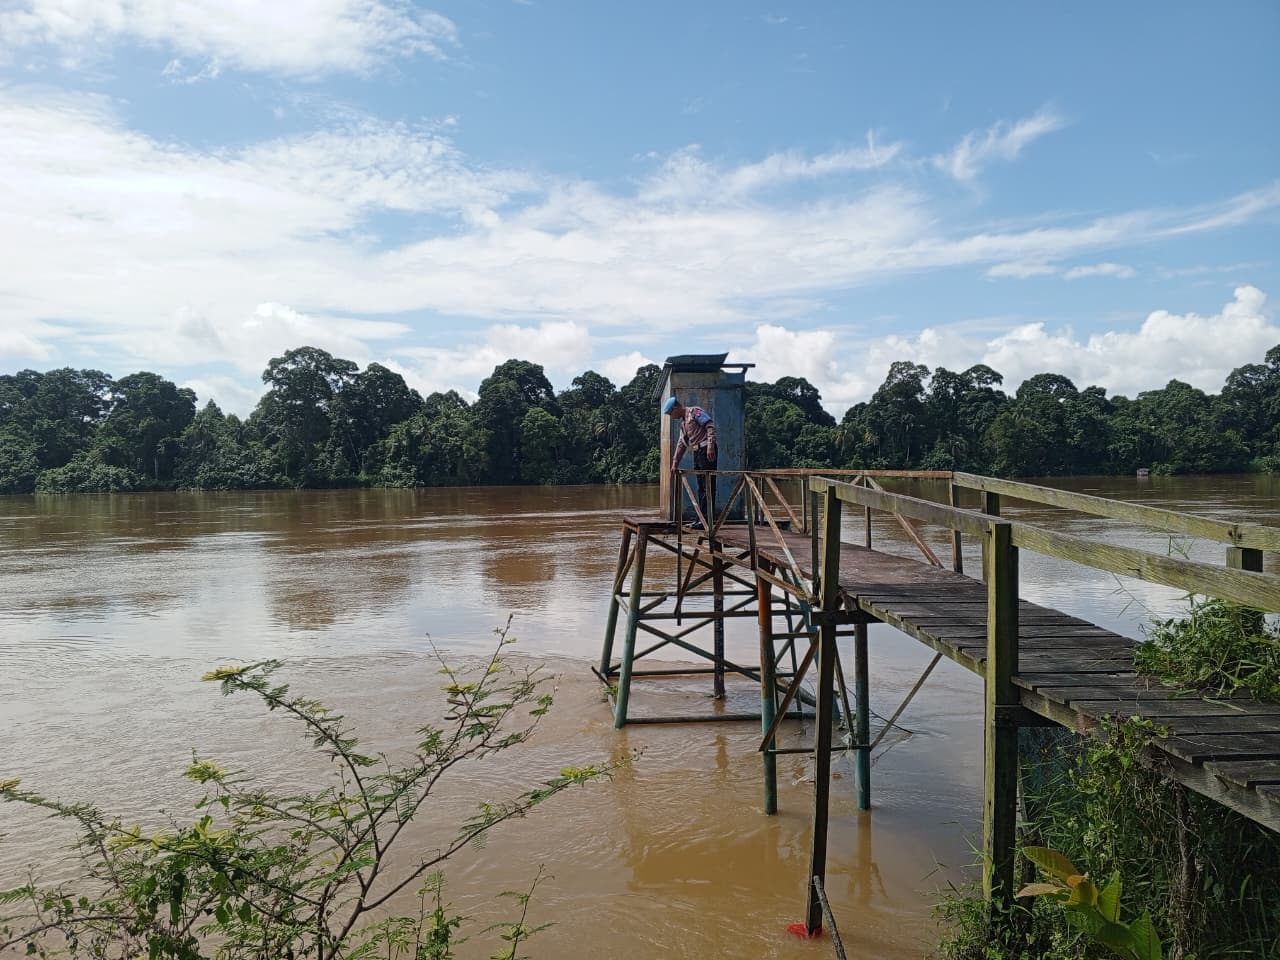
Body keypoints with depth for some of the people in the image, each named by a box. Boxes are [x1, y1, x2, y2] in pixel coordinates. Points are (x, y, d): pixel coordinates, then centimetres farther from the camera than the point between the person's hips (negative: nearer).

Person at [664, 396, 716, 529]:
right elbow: (681, 444, 28)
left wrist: (710, 446, -25)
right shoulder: (683, 422, 24)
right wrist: (675, 463, 26)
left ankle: (708, 519, -9)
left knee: (708, 487, -9)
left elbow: (710, 426, -16)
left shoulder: (695, 412, -4)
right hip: (697, 453, 10)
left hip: (706, 451, -10)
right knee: (701, 487, 11)